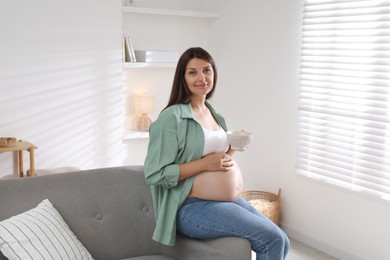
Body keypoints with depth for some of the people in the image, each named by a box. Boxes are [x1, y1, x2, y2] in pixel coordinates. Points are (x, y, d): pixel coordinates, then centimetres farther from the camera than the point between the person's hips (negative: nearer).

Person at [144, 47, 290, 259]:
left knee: (280, 242, 6)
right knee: (272, 239, -15)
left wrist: (232, 149, 2)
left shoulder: (215, 115, 12)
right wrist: (204, 163, -21)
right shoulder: (172, 117, -14)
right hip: (194, 208, -8)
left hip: (231, 200, 9)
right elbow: (155, 174, -18)